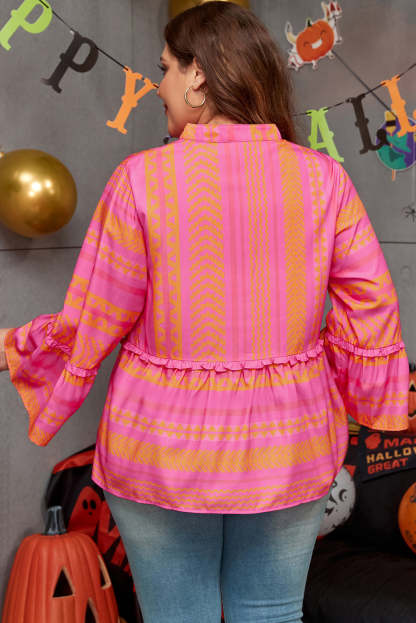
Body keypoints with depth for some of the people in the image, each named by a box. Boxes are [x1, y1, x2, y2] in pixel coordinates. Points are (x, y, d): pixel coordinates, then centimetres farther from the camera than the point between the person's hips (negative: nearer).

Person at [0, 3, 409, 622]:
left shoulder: (142, 179, -14)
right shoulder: (323, 178, -7)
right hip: (290, 453, 3)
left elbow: (93, 322, -9)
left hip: (164, 451, -2)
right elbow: (371, 308, -4)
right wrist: (363, 396, 15)